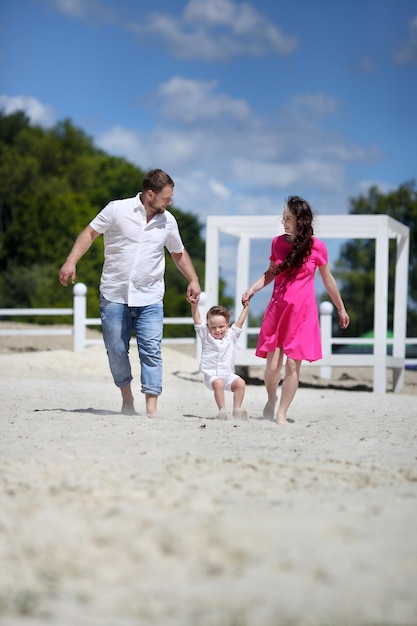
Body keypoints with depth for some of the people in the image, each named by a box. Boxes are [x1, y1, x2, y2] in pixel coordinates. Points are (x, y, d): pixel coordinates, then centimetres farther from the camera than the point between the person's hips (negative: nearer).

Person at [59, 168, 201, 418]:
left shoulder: (168, 221, 7)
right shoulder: (117, 210, -4)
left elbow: (179, 253, 21)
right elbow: (90, 233, 0)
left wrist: (194, 280, 10)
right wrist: (71, 262, -10)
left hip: (150, 300, 2)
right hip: (114, 296, -2)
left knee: (152, 351, -9)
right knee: (116, 351, 4)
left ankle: (152, 408, -10)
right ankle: (127, 397, 25)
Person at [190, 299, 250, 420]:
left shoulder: (231, 335, 10)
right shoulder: (206, 336, 5)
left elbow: (240, 322, 9)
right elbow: (197, 320, -4)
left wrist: (246, 307, 4)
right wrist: (194, 306, -16)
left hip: (228, 375, 3)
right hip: (211, 375, -3)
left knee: (240, 383, -23)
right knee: (218, 383, -34)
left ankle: (237, 409, -16)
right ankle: (222, 410, -31)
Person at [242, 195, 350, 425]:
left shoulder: (316, 247, -5)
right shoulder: (277, 242, 3)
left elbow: (328, 279, 6)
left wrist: (341, 309, 13)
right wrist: (252, 289, 1)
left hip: (302, 311, -2)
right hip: (277, 308, 2)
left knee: (293, 364, -5)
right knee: (273, 364, -3)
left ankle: (281, 414, 5)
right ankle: (271, 399, 26)